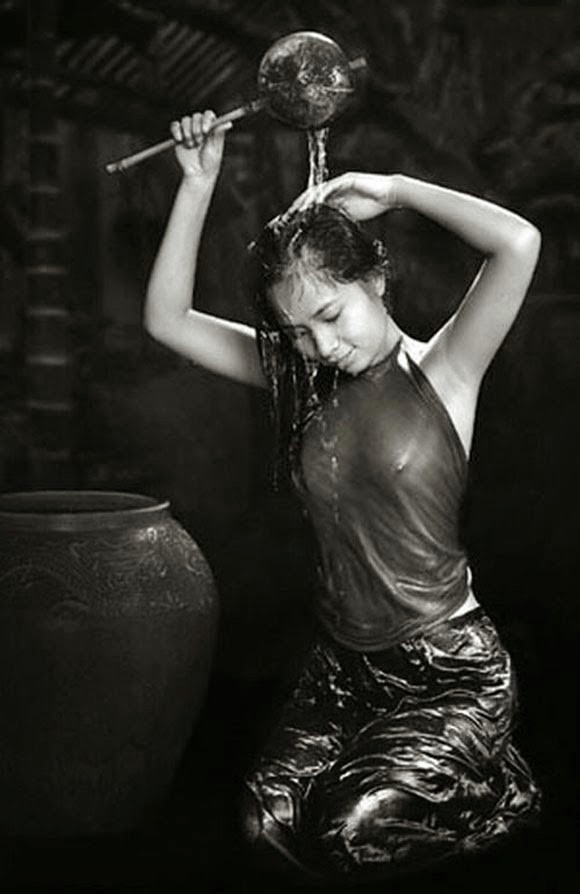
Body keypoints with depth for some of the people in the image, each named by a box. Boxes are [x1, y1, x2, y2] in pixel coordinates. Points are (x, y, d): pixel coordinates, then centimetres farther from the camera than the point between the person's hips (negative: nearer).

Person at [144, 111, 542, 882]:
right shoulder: (303, 381, 5)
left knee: (353, 834, -21)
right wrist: (198, 185, -3)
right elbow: (168, 320, 3)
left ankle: (497, 789, 9)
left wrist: (393, 189, -11)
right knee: (271, 825, -14)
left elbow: (519, 242, -23)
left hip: (449, 671, -5)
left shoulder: (441, 371, -7)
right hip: (340, 666, 5)